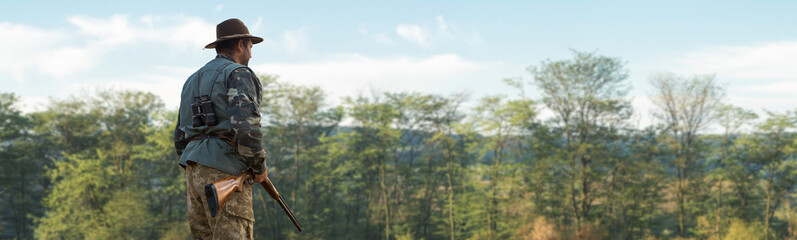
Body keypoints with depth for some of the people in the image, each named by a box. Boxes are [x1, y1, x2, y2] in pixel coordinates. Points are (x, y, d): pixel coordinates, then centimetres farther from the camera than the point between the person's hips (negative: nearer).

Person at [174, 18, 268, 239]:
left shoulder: (193, 80, 24)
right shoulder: (238, 74, -3)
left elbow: (180, 138, 25)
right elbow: (245, 125, -18)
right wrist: (260, 167, -7)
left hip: (193, 171, 8)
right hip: (224, 172, -8)